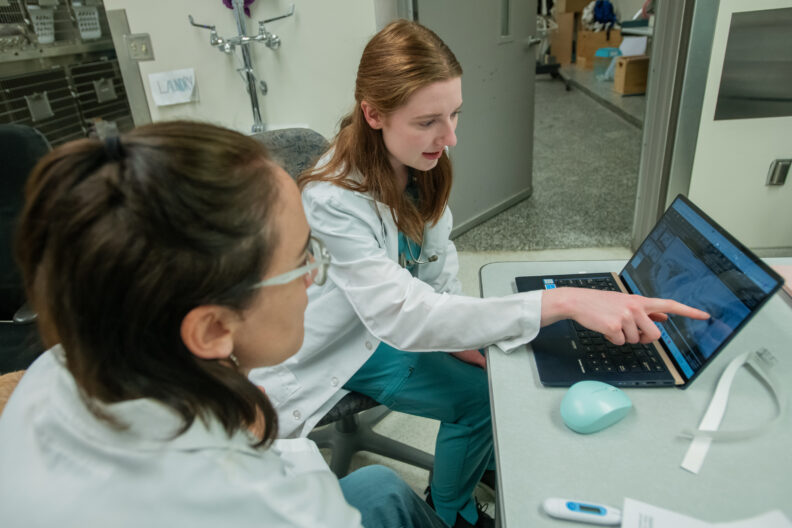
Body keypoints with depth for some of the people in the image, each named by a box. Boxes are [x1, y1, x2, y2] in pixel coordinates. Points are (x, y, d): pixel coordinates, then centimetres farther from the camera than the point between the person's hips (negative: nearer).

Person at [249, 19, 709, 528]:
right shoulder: (333, 202, -35)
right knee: (477, 399, -11)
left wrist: (458, 333, -13)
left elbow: (438, 255, 0)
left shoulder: (417, 164, -11)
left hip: (383, 329, 6)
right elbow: (403, 315, -42)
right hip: (325, 359, -6)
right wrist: (564, 302, -48)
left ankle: (487, 462, 32)